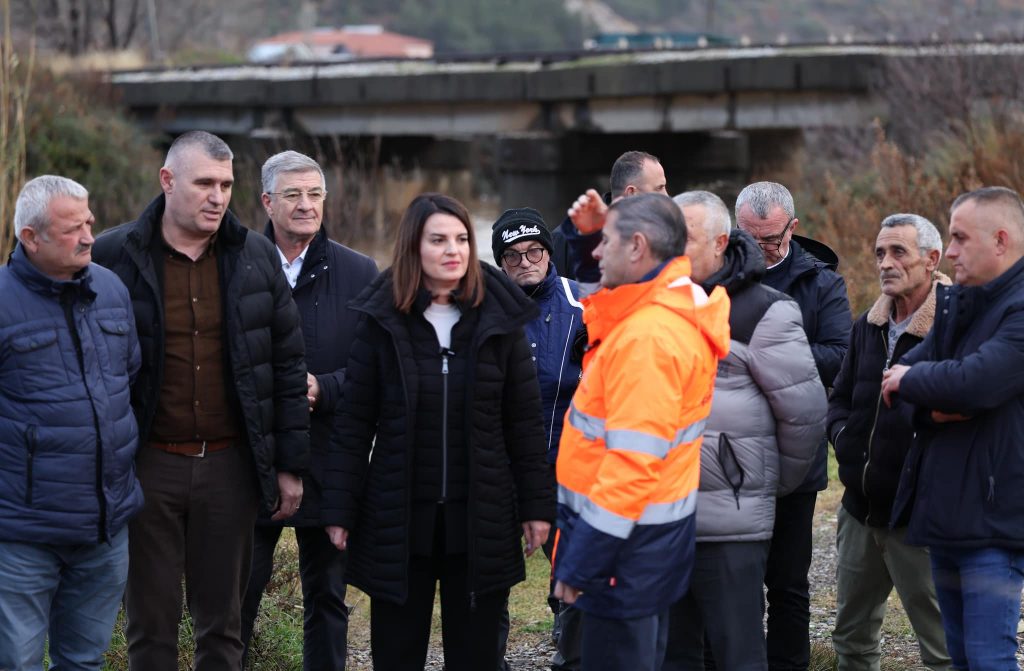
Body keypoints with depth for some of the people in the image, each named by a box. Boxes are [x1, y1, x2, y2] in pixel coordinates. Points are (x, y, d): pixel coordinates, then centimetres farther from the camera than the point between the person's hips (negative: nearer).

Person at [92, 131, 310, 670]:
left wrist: (290, 464, 4)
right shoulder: (113, 256, -4)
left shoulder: (256, 257, 4)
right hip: (148, 464, -2)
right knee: (150, 624, 7)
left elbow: (288, 363, 7)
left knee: (222, 622, 11)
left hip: (229, 464, 2)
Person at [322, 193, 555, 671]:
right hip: (399, 519, 0)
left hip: (480, 521, 1)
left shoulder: (499, 321, 1)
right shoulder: (382, 322, -1)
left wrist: (537, 504, 1)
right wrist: (339, 509, -3)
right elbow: (354, 423, 0)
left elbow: (524, 421, 4)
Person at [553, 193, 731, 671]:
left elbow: (633, 461, -26)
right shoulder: (675, 310, 8)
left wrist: (582, 561, -23)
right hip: (648, 527, 10)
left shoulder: (647, 336, -23)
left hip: (629, 538, -10)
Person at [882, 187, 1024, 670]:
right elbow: (898, 379, 10)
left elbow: (976, 381, -27)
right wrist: (934, 406, -11)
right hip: (945, 515, 9)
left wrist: (910, 380, -7)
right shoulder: (957, 302, 15)